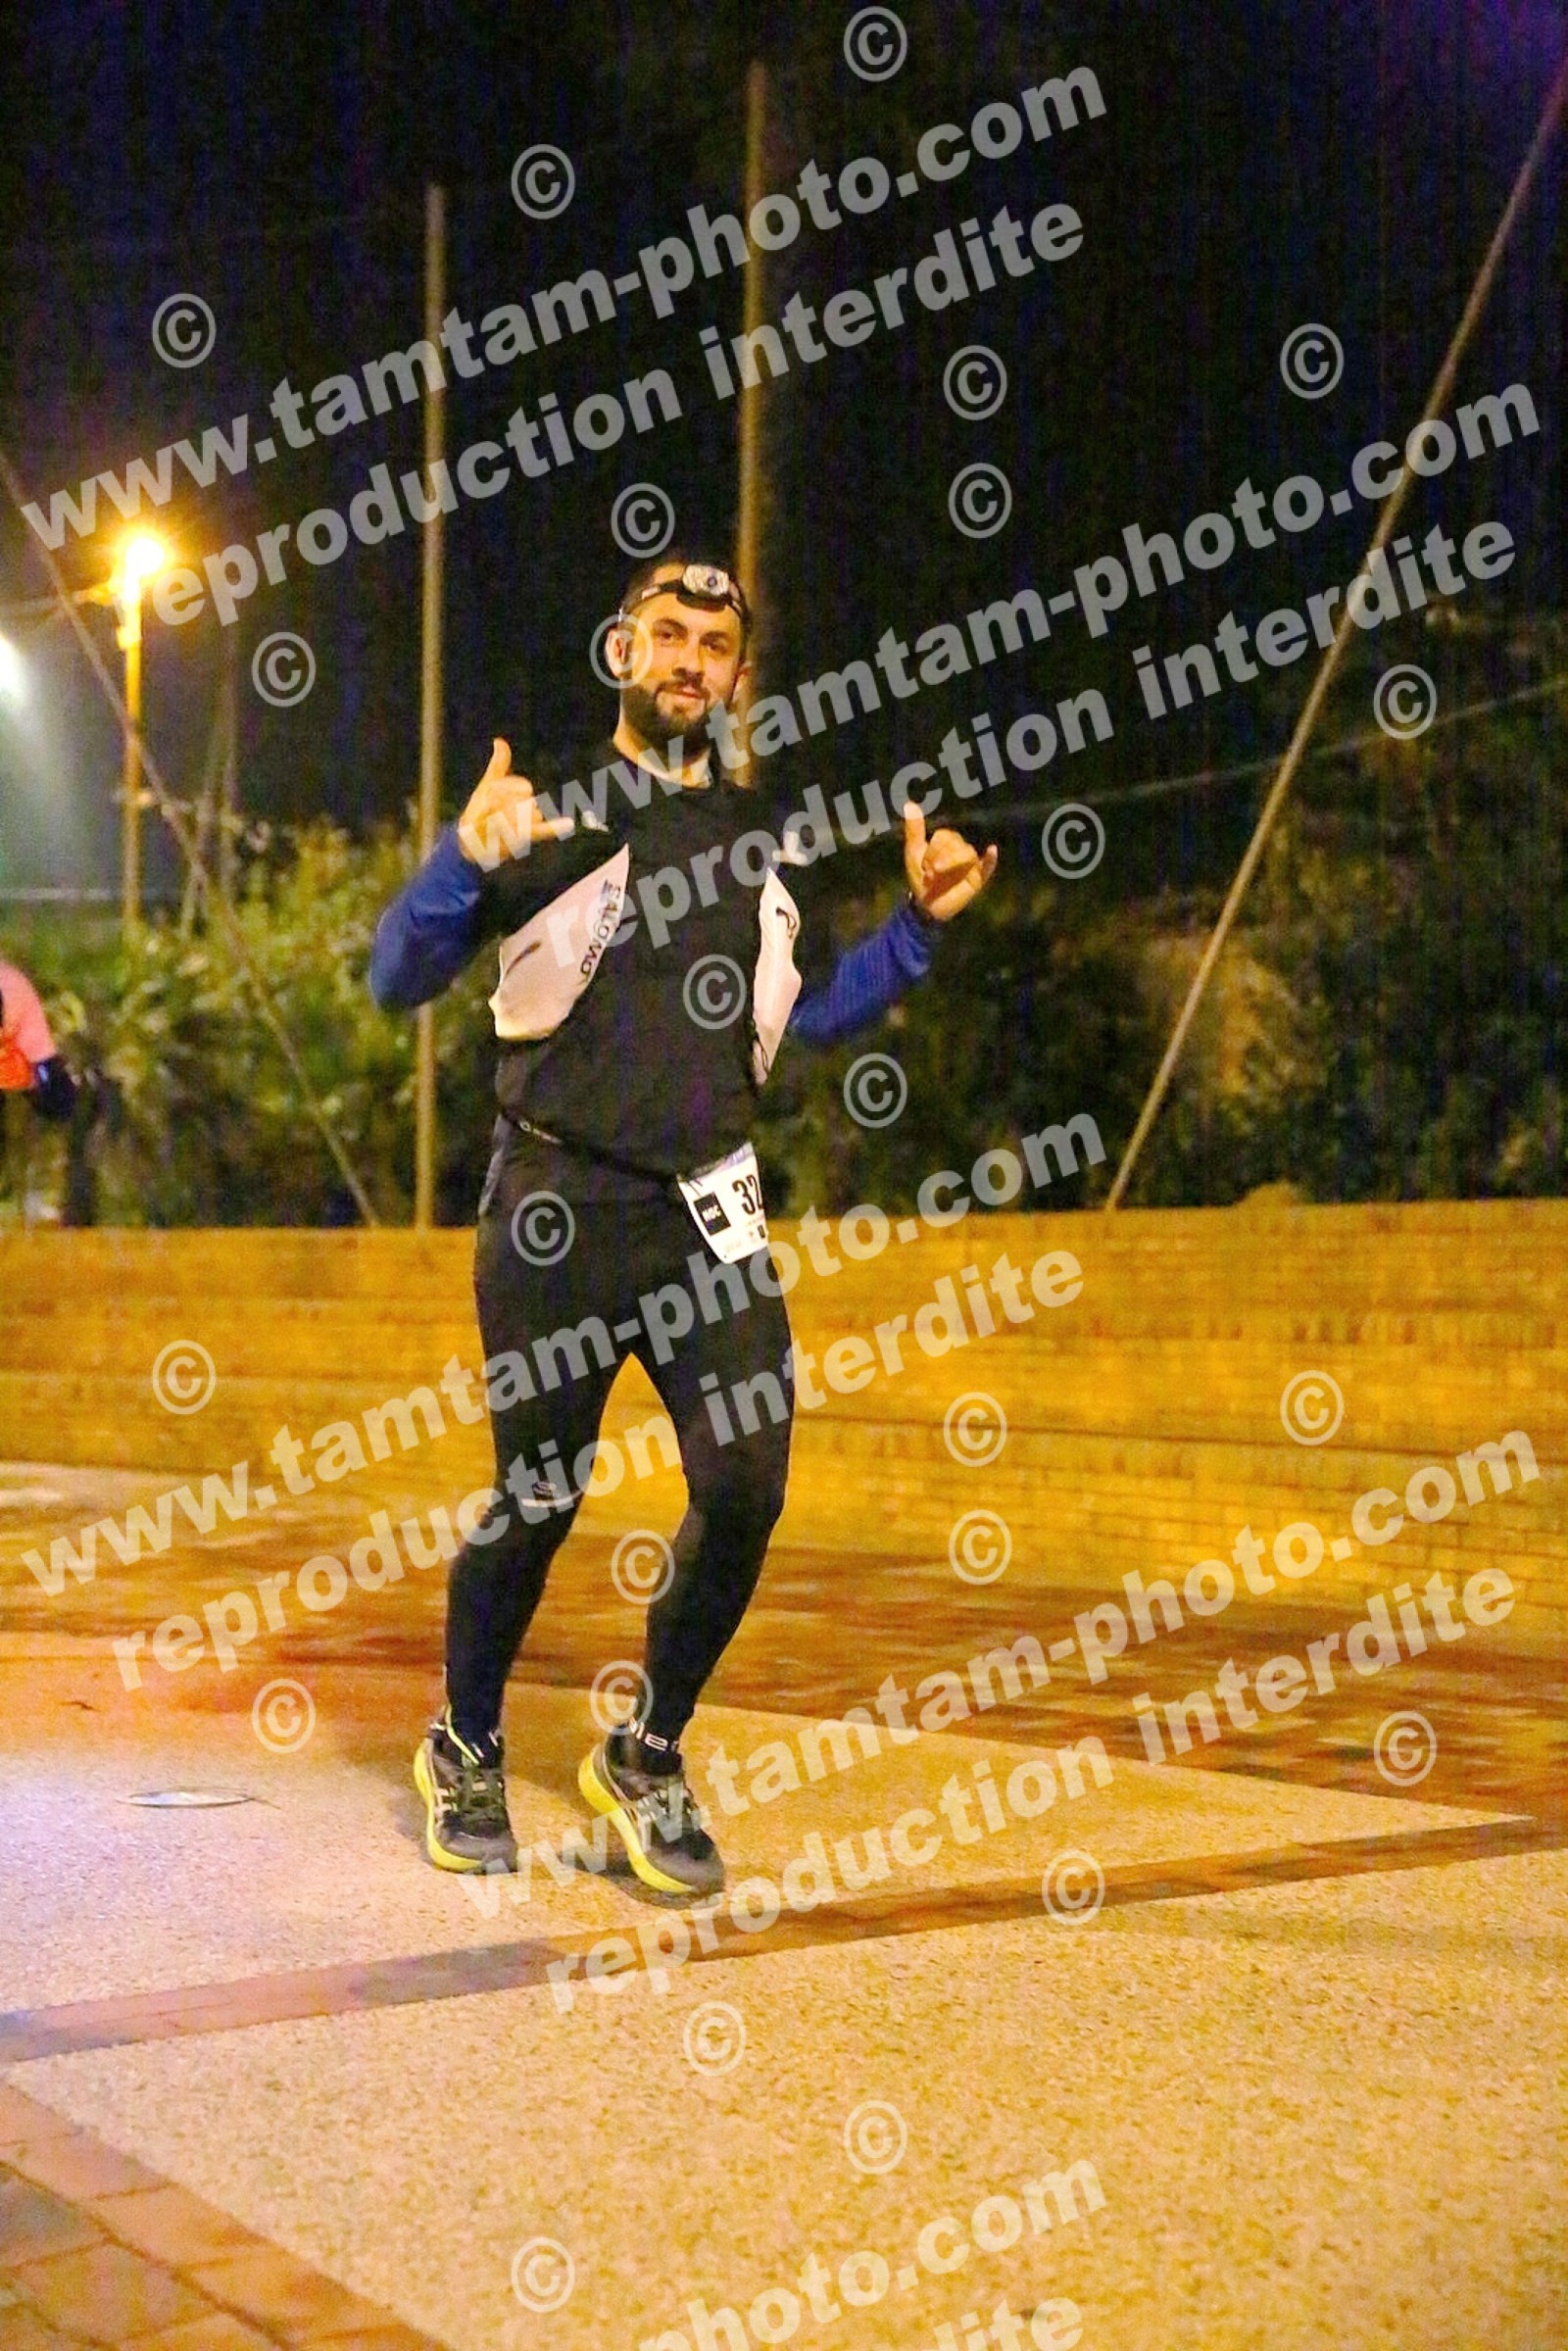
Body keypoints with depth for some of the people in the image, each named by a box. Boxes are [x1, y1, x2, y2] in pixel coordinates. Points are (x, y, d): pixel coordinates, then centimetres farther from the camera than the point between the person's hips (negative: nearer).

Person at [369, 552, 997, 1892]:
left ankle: (648, 1758, 13)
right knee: (536, 1502, 1)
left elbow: (812, 1011, 24)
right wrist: (464, 861, -24)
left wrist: (919, 925, 9)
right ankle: (466, 1751, 25)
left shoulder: (767, 841, 14)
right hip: (559, 1208, -4)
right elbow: (399, 982, -6)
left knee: (745, 1488, -8)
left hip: (710, 1213, 4)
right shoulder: (549, 814, 0)